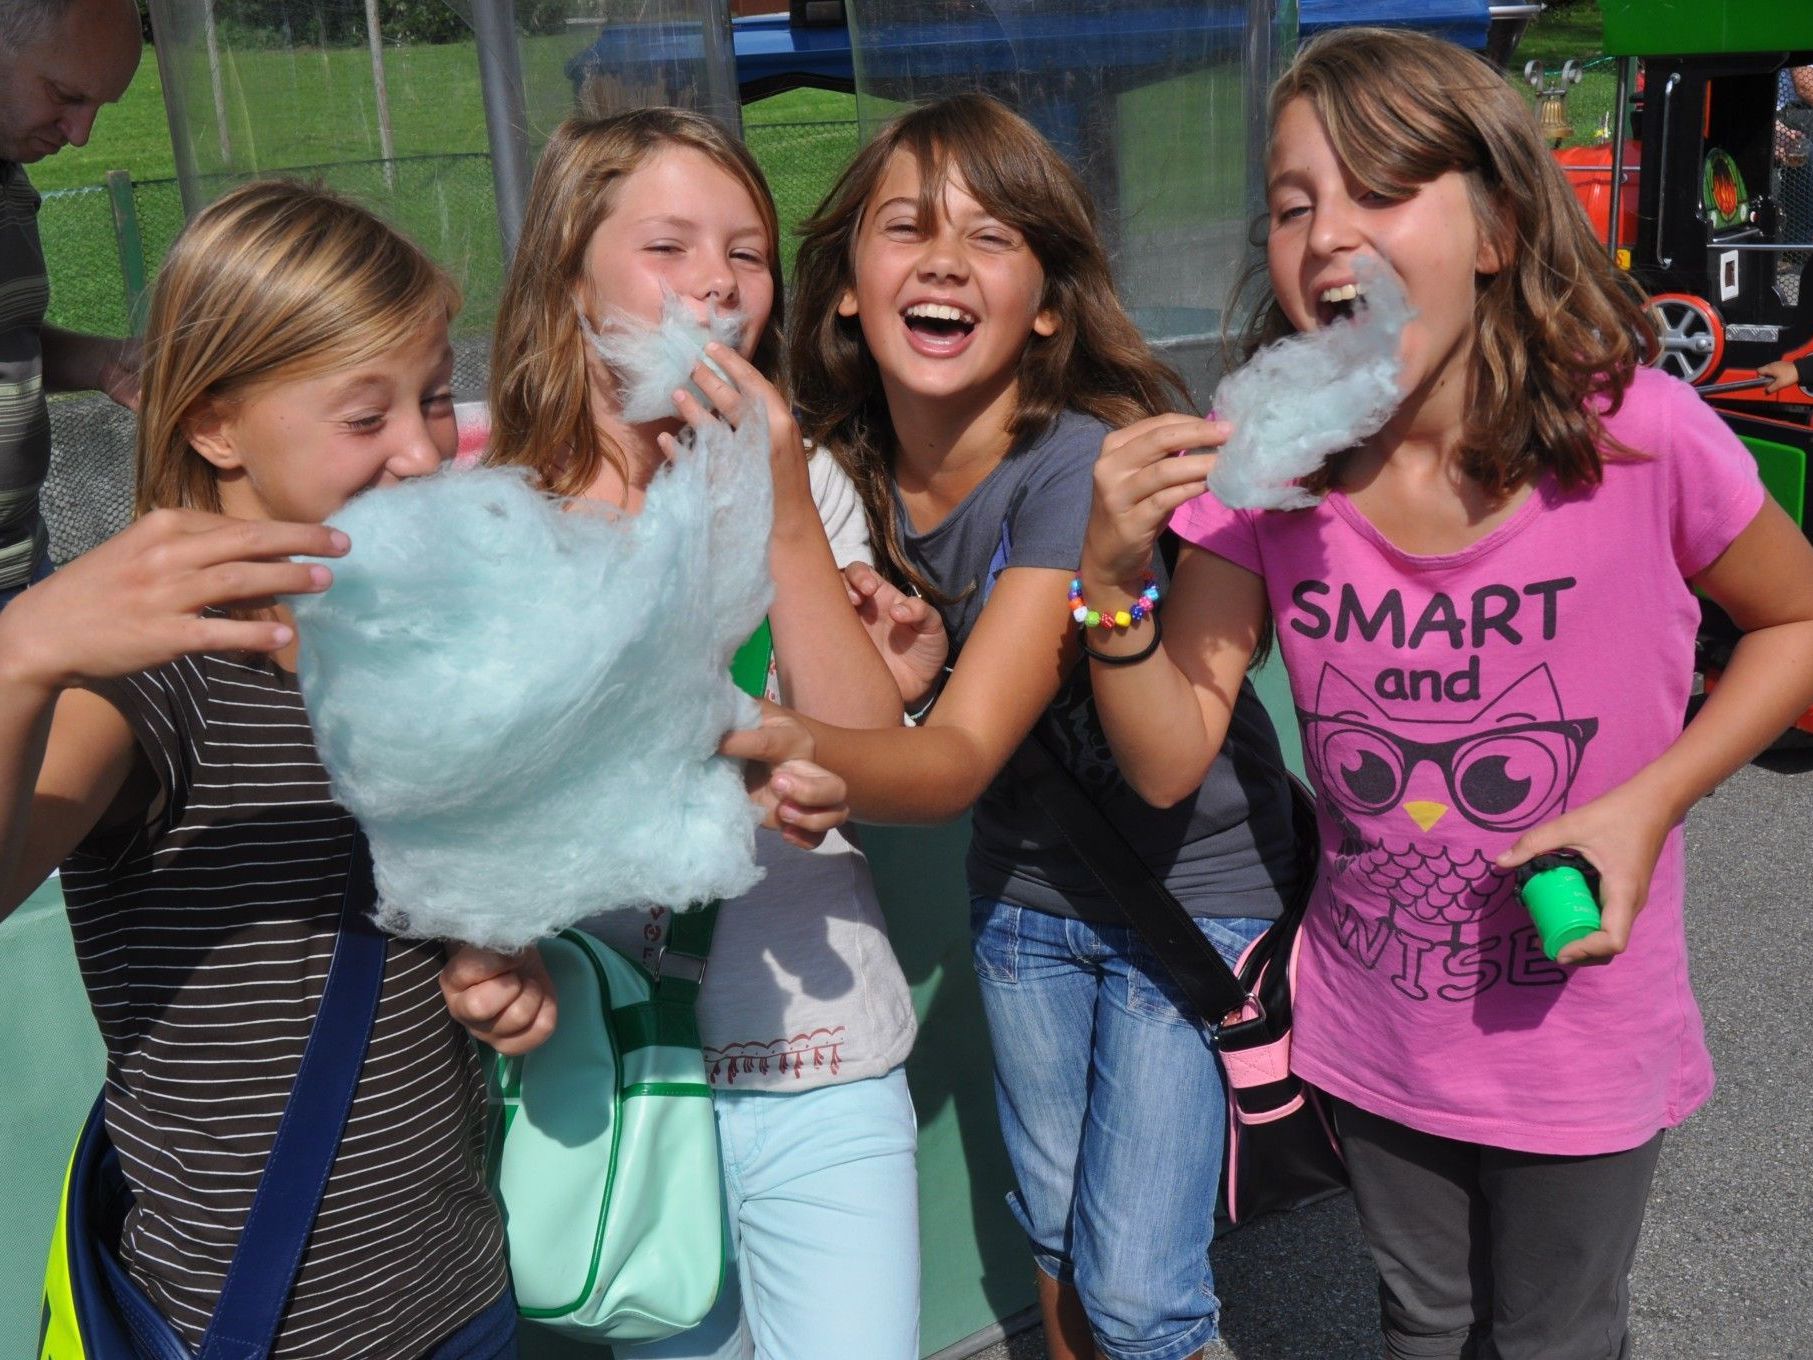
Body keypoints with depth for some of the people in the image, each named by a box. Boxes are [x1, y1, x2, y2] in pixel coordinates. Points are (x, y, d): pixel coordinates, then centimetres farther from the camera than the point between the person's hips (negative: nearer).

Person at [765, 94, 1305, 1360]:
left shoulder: (1085, 467, -29)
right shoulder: (846, 468, -10)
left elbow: (963, 753, -38)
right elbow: (885, 717, -3)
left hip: (1190, 886, -5)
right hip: (1026, 885, 5)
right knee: (1054, 1226, 21)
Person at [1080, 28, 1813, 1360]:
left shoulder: (1639, 437, -23)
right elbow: (1172, 763, -13)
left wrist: (1650, 801, -18)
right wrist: (1114, 577, -30)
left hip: (1579, 1044, -2)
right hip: (1373, 1035, 3)